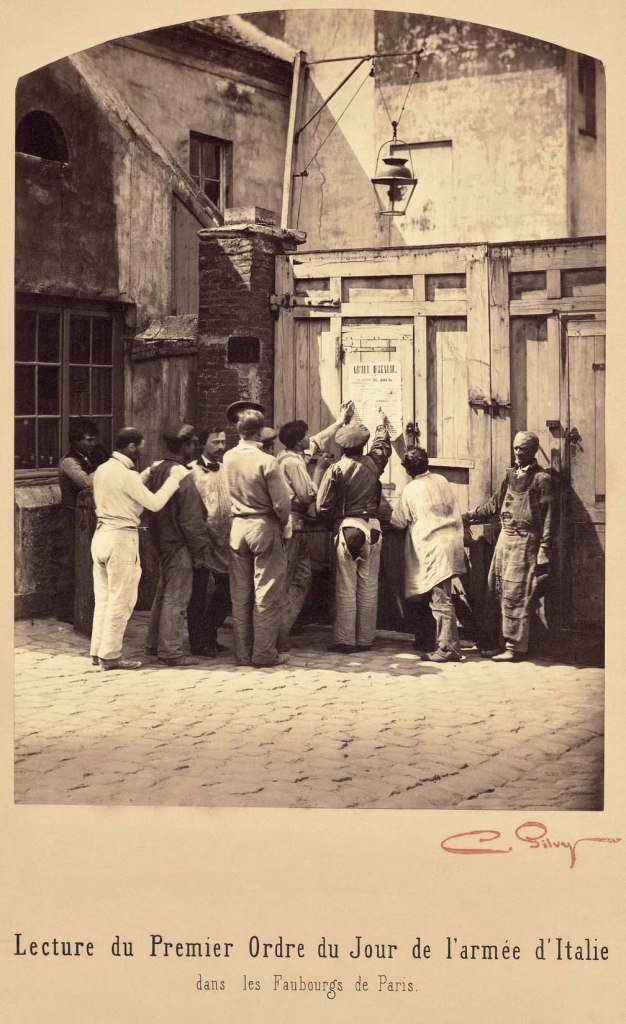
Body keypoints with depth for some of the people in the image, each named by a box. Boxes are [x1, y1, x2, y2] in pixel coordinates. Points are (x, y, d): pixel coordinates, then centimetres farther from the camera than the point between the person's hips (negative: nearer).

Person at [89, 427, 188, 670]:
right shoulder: (126, 475, -16)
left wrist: (148, 474, 22)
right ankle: (110, 655, 2)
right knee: (121, 599, -1)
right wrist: (174, 479, -6)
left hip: (102, 534, 9)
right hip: (121, 538, -9)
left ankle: (98, 650, 18)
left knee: (103, 596, 14)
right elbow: (155, 503, -15)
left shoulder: (102, 470, 10)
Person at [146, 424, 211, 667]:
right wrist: (199, 552, -14)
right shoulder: (183, 475, -19)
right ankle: (171, 651, 1)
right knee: (176, 597, -3)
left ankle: (154, 643, 28)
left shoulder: (157, 470, 8)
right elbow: (191, 518, -19)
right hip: (179, 545, -9)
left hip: (162, 540, 9)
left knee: (163, 593, 19)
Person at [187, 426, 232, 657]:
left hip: (224, 540, 6)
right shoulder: (192, 471, -6)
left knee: (225, 590, 11)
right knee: (199, 592, 1)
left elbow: (235, 502, 16)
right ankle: (199, 642, 11)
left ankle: (210, 637, 25)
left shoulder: (227, 471, 14)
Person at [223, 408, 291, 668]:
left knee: (240, 595, 10)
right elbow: (281, 503, -14)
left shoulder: (228, 458, 0)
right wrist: (283, 524, 2)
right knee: (266, 595, 2)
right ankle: (263, 653, 3)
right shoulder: (267, 462, -15)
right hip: (264, 528, -5)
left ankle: (243, 653, 15)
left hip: (238, 527, 5)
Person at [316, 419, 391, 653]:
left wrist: (334, 522, 12)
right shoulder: (373, 463, 0)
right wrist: (382, 427, 43)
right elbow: (383, 444, 24)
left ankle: (344, 640, 1)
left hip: (346, 528, -2)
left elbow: (323, 508, -7)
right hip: (372, 527, 3)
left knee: (346, 588, 1)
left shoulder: (335, 470, -8)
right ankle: (365, 639, 11)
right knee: (368, 587, 7)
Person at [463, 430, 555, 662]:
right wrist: (467, 517, 16)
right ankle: (507, 641, 17)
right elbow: (493, 505, 20)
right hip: (505, 537, 7)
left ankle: (516, 648, -2)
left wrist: (544, 552, -13)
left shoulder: (542, 479, -6)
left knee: (515, 595, -7)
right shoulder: (511, 475, 14)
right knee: (499, 589, 7)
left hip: (525, 541, -7)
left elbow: (547, 519, -8)